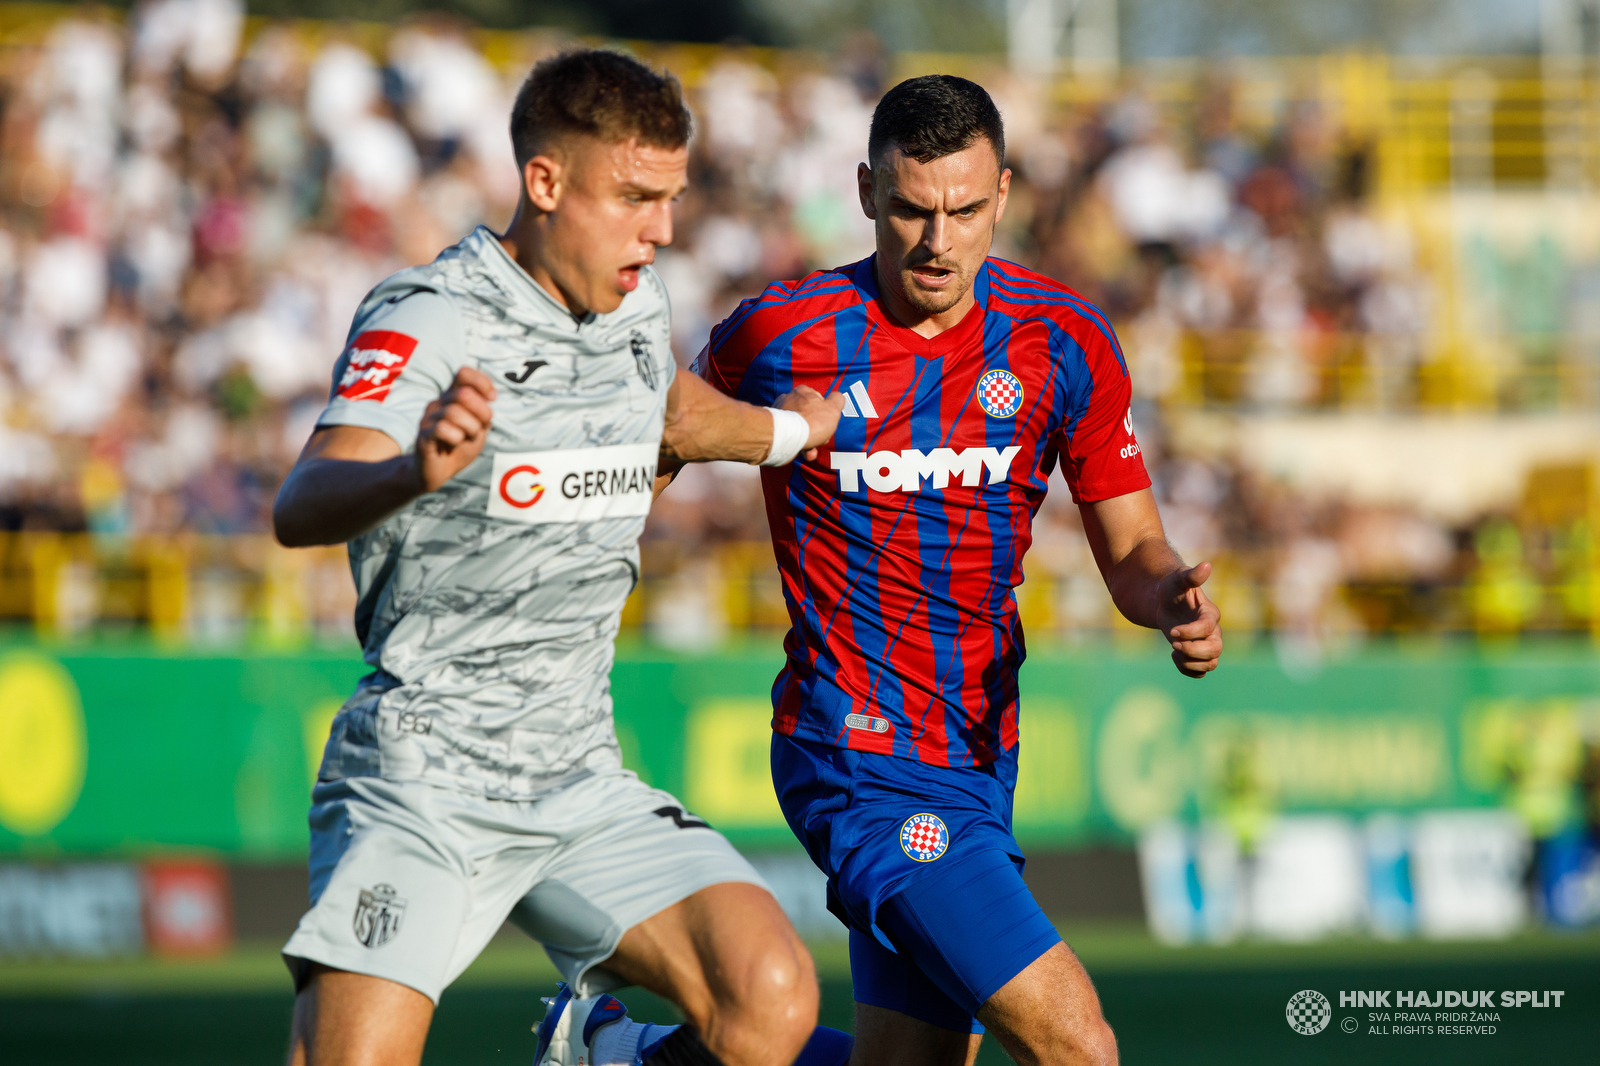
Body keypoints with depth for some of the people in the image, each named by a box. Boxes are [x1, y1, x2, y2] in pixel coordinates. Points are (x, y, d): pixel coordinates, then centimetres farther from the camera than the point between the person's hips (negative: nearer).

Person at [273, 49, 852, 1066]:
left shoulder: (634, 302, 9)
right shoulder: (427, 320, -14)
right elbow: (302, 508, -31)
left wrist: (783, 432, 50)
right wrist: (415, 470, -51)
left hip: (582, 780, 6)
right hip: (423, 780, -6)